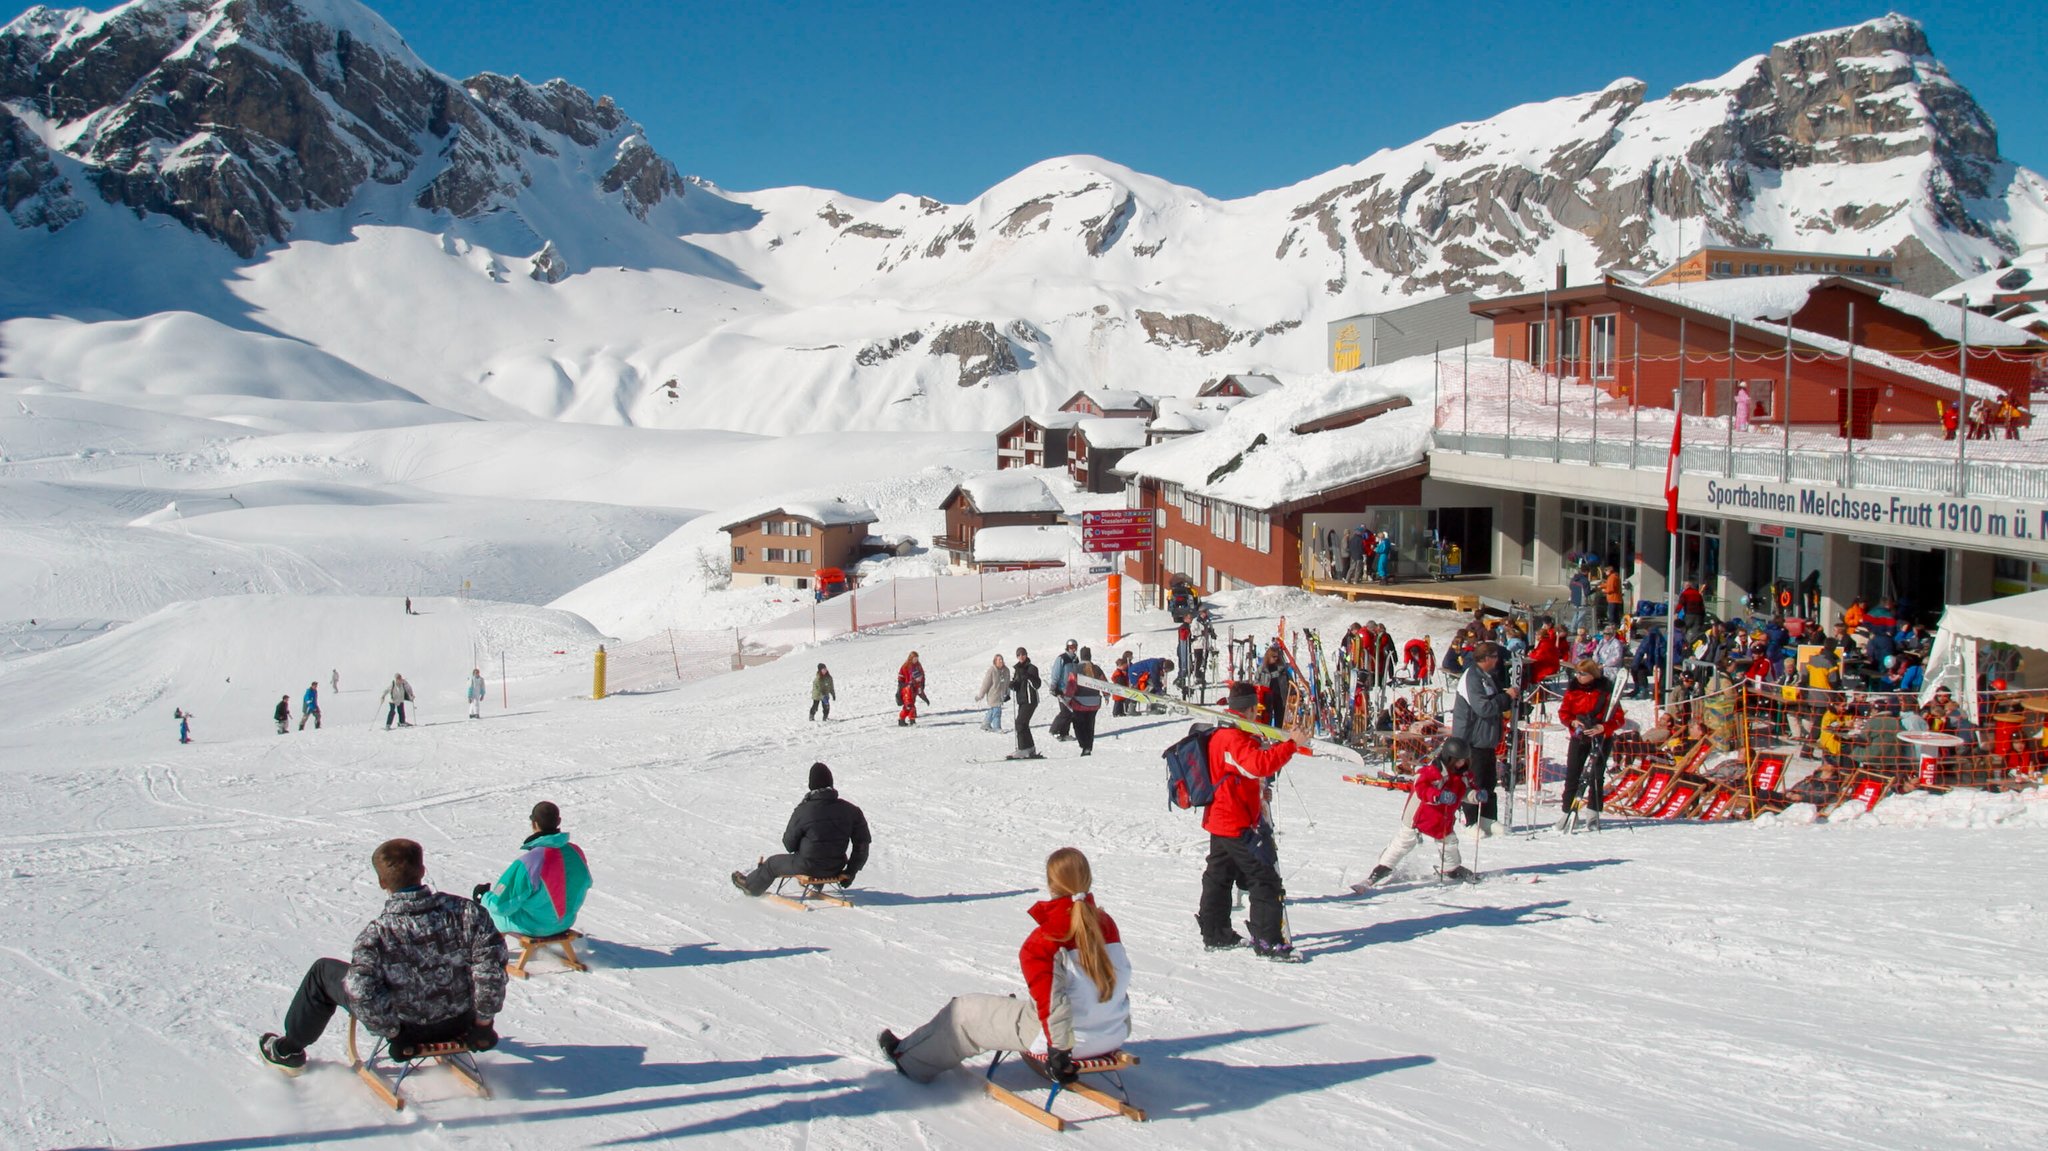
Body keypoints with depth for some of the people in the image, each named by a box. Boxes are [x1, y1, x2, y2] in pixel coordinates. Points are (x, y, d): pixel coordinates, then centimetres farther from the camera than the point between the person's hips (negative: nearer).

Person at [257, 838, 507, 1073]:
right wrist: (484, 1021, -7)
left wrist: (391, 1030, -11)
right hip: (460, 1022, 3)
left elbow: (363, 994, -27)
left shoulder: (377, 934, -24)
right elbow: (491, 965, -19)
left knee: (323, 971, 17)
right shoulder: (464, 910, -18)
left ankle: (288, 1050, 37)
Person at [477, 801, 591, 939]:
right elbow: (585, 885, 5)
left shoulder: (526, 864, -32)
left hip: (532, 927, -5)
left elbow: (501, 905, -24)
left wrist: (484, 897, -1)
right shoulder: (577, 853, -16)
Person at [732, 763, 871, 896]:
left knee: (772, 863, 24)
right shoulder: (850, 810, -9)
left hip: (807, 868, -3)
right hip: (835, 870, 4)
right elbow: (862, 844, -3)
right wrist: (851, 872, 8)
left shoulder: (803, 811, -19)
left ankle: (751, 885, 48)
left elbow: (789, 845, -7)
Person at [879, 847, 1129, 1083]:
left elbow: (1051, 999, -26)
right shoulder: (1105, 922, 2)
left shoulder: (1046, 938, -19)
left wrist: (1058, 1051, -19)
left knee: (964, 1011, 12)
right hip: (1115, 1037, 6)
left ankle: (910, 1060, 29)